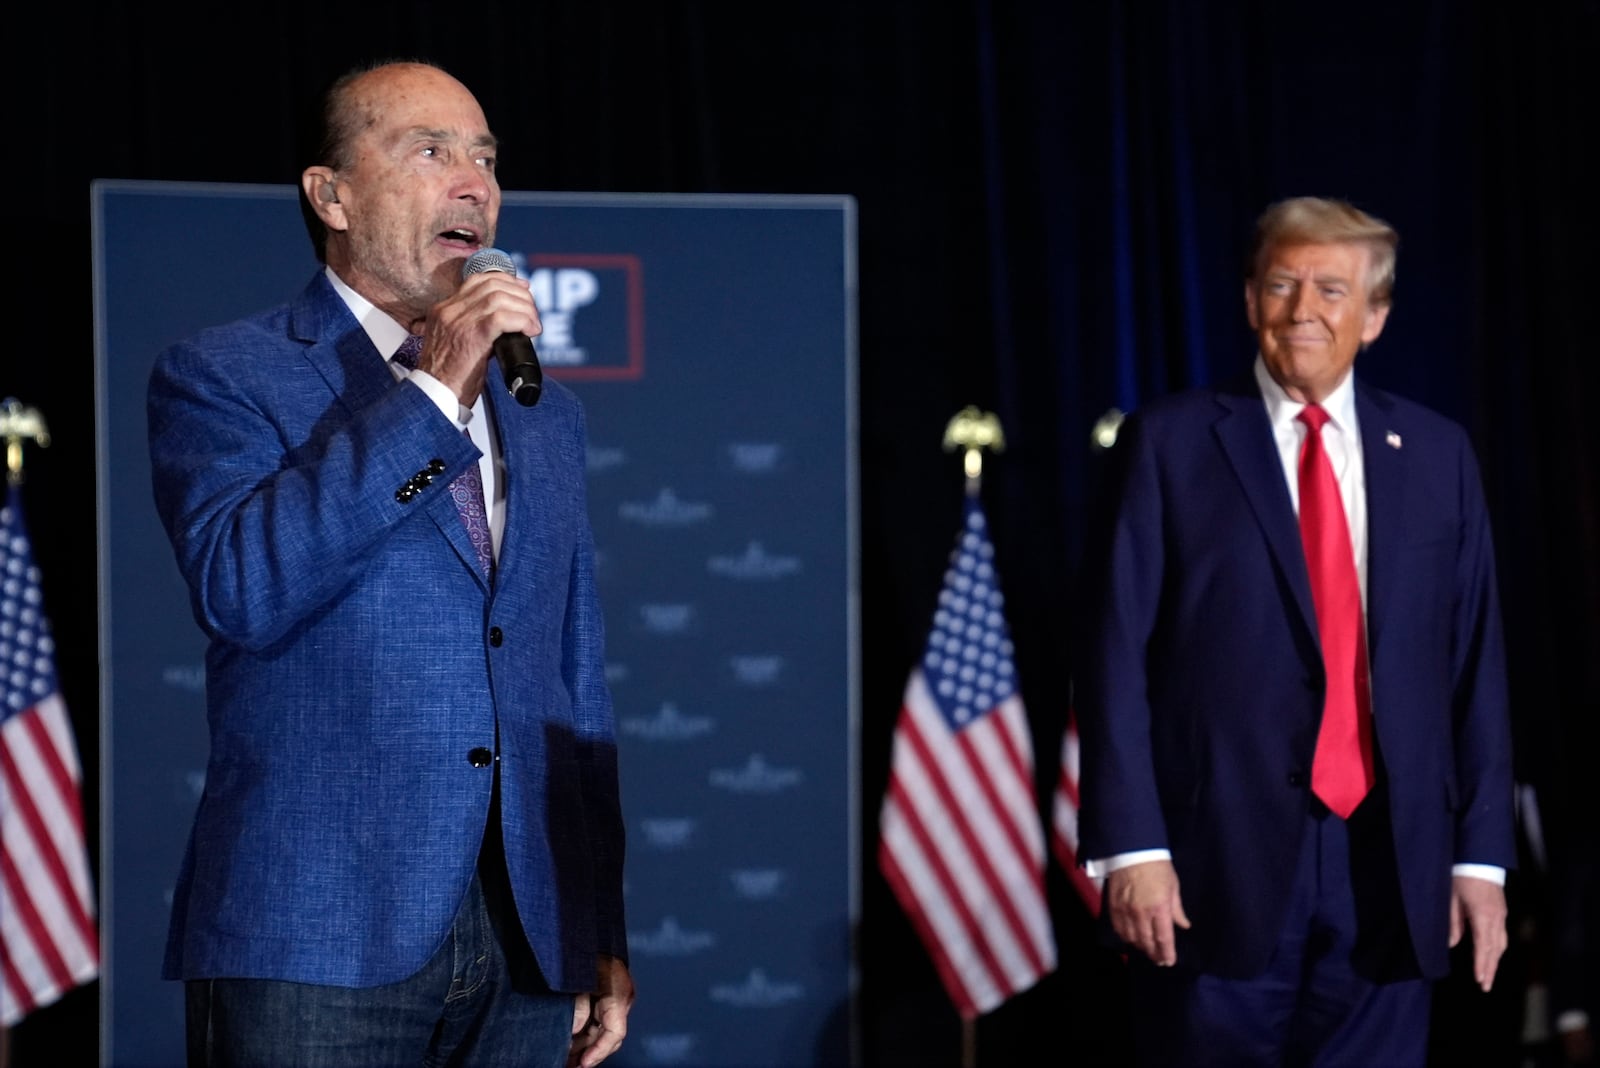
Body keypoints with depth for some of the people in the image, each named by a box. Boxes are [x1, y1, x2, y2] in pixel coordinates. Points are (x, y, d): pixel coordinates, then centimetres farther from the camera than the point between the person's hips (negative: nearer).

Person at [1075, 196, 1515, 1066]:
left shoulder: (1436, 455, 11)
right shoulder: (1170, 443, 2)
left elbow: (1476, 666, 10)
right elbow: (1115, 656, -2)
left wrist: (1481, 856, 4)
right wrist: (1130, 847, -10)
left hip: (1389, 868, 3)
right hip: (1220, 864, -3)